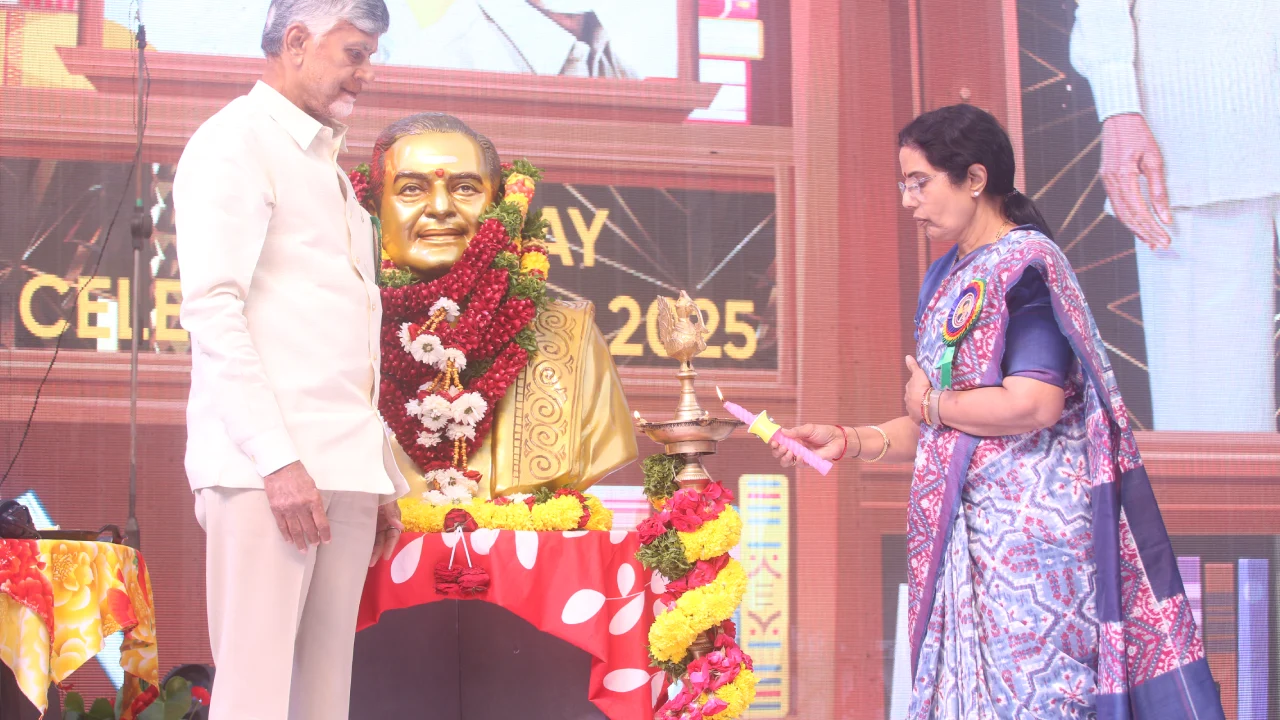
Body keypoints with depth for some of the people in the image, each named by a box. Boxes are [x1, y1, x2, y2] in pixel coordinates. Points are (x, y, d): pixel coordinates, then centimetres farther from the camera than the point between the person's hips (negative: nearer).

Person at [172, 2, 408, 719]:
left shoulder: (327, 167, 25)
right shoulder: (238, 139, 0)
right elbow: (212, 305, -12)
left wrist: (381, 477, 17)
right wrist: (277, 458, -19)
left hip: (345, 470, 8)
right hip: (267, 465, -7)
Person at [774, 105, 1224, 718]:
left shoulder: (1026, 264, -11)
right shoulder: (949, 277, 15)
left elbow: (1033, 404, -24)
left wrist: (930, 402, -9)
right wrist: (849, 441, 6)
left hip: (1030, 523, -9)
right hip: (966, 529, 9)